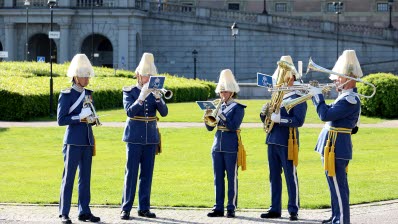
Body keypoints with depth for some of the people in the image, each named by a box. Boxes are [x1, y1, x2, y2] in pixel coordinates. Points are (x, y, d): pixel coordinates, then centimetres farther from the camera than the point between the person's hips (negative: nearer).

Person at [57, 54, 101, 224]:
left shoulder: (88, 94, 13)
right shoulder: (66, 95, -7)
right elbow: (60, 120, -11)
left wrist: (92, 119, -1)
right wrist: (80, 117, -19)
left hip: (87, 141, 7)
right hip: (73, 141, -7)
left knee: (86, 177, 8)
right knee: (68, 177, -3)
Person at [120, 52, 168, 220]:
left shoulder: (154, 92, 8)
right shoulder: (129, 92, -1)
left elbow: (164, 112, -4)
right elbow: (130, 111, -16)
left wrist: (157, 97, -21)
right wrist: (142, 97, -28)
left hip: (151, 138, 4)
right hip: (134, 137, -4)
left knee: (147, 174, 6)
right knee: (131, 173, -4)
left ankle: (144, 208, 11)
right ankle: (126, 208, -2)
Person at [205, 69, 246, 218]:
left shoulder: (237, 108, -3)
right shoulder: (219, 106, 12)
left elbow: (234, 126, -16)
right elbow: (210, 127, 10)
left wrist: (220, 115, -21)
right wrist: (207, 119, -11)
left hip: (231, 147, -6)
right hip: (218, 145, 6)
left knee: (232, 178, -1)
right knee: (218, 178, 6)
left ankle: (231, 208, 2)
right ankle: (218, 208, 10)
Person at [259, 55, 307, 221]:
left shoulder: (298, 98, -7)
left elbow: (299, 121, -17)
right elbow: (266, 118, 18)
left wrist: (279, 118, -21)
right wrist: (265, 113, -4)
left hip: (287, 142, -8)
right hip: (272, 141, 8)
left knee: (290, 176, -4)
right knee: (274, 176, 9)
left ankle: (293, 210, 0)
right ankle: (275, 209, 15)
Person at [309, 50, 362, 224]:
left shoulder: (350, 100, -19)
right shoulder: (346, 97, 14)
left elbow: (325, 115, -24)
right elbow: (329, 113, 21)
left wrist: (318, 96, -11)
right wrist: (316, 94, 13)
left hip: (335, 147, -10)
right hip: (336, 146, 10)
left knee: (338, 187, -7)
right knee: (338, 186, 17)